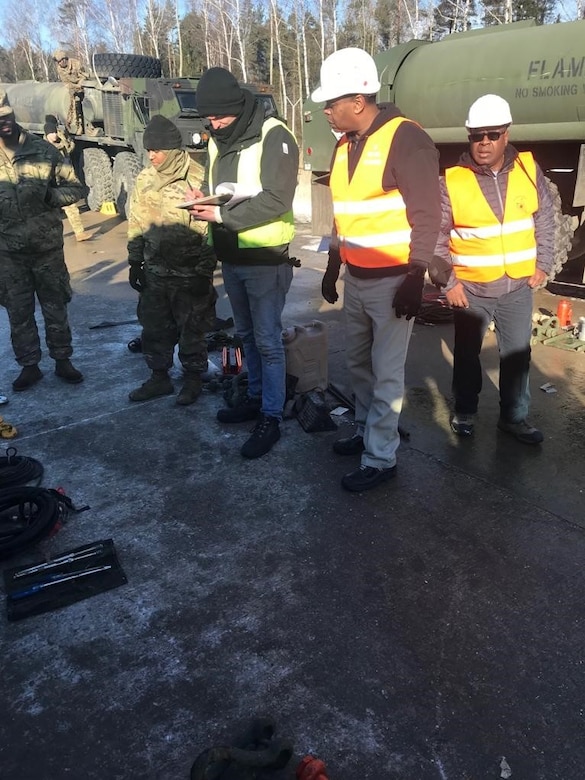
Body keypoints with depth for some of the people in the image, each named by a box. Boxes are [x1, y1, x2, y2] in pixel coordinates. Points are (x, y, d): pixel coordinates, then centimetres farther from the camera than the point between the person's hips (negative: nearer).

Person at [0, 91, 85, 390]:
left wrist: (49, 196, -16)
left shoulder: (43, 150, -3)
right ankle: (29, 365, 23)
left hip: (47, 246, -1)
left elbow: (75, 188, 1)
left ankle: (63, 360, 25)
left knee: (55, 306, 10)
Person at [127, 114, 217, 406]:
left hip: (190, 273, -5)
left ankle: (193, 378, 24)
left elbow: (209, 225, -9)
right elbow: (136, 224, 13)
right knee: (154, 327, 13)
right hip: (155, 272, 6)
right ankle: (159, 377, 29)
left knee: (192, 329, 8)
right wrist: (135, 263, 12)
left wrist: (205, 270, -10)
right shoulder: (145, 179, 6)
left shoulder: (197, 178, -11)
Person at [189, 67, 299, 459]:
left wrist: (222, 214, -21)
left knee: (268, 340, -2)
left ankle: (271, 418, 7)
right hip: (230, 257, 8)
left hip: (265, 259, -8)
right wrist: (203, 196, -2)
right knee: (247, 334, 17)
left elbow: (276, 200, -21)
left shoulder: (273, 136, -12)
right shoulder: (218, 141, 12)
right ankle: (256, 397, 33)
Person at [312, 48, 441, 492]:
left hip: (392, 280, -8)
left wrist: (415, 279, -19)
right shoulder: (345, 145, 12)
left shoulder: (405, 139, -13)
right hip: (355, 279, 8)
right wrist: (332, 269, 21)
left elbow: (427, 216, -15)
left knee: (386, 373, -1)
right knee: (359, 364, 17)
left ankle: (381, 459, 11)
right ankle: (366, 431, 35)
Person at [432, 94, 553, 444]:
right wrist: (449, 282, -9)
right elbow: (437, 237, -6)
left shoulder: (528, 169, -1)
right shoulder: (452, 181, -11)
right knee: (467, 353, 11)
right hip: (471, 288, -2)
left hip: (518, 286, 3)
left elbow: (545, 220, 9)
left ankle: (514, 416, 27)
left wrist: (543, 265, 6)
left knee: (517, 354, 11)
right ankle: (465, 411, 30)